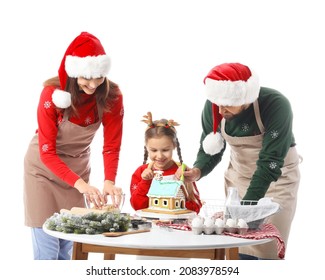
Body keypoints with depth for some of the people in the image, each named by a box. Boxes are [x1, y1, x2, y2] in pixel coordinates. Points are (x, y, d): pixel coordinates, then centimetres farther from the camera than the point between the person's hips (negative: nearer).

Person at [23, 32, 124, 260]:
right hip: (43, 167, -3)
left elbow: (111, 147, -12)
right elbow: (47, 153, -26)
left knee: (69, 247, 6)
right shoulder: (52, 93, -25)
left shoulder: (112, 96, -17)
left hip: (78, 168, 3)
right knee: (47, 248, -6)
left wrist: (109, 182, -31)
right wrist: (81, 185, -39)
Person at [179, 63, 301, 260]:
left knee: (268, 252, -6)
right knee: (239, 250, 2)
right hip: (240, 174, 4)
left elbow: (270, 163, -32)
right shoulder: (213, 106, -18)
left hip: (278, 175, -4)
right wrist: (198, 171, -28)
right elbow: (211, 149, -6)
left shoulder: (276, 105, -31)